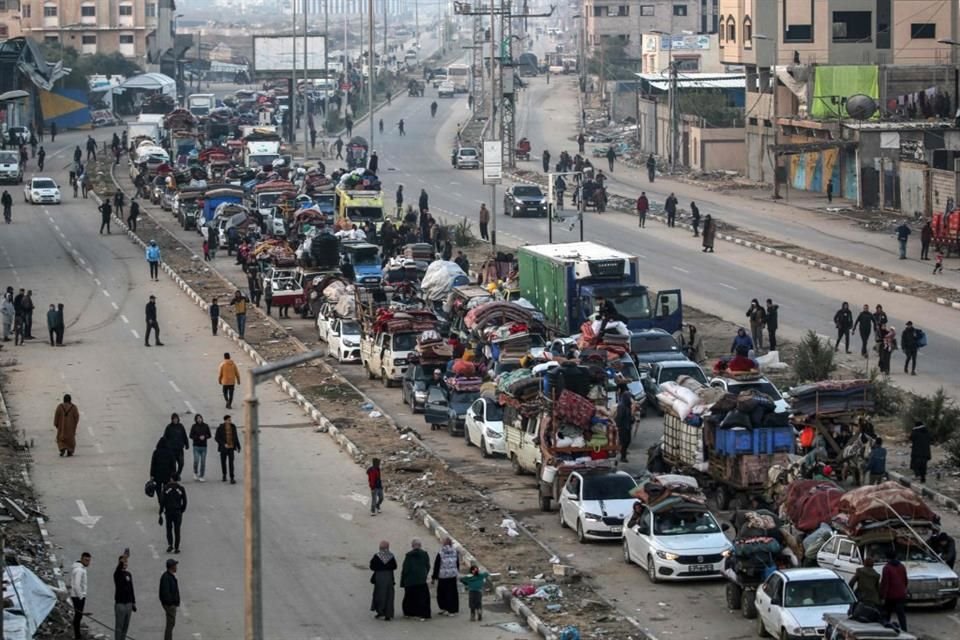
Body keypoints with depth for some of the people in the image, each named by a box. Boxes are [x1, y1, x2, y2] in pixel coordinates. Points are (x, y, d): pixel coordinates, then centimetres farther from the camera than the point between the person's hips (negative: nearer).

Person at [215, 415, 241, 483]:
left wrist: (238, 447, 10)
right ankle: (224, 475, 38)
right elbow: (216, 438, -11)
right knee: (223, 462, 13)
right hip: (223, 448, -1)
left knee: (231, 463, -12)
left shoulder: (233, 427, 0)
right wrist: (223, 444, -22)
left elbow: (236, 437, 9)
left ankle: (232, 478, -16)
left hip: (231, 448, 1)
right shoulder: (220, 428, -11)